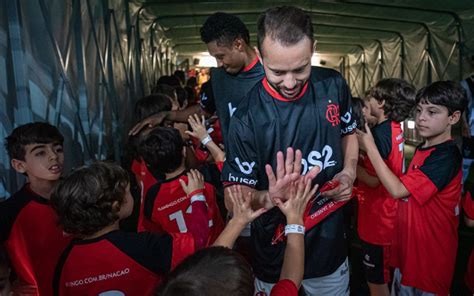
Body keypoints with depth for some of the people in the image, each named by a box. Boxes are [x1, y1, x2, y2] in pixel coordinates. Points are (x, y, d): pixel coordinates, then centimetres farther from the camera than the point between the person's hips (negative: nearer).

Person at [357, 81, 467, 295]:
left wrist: (370, 148, -23)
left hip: (431, 254, -8)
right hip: (409, 247, 8)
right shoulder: (422, 149, 6)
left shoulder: (446, 157, -23)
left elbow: (397, 190, -27)